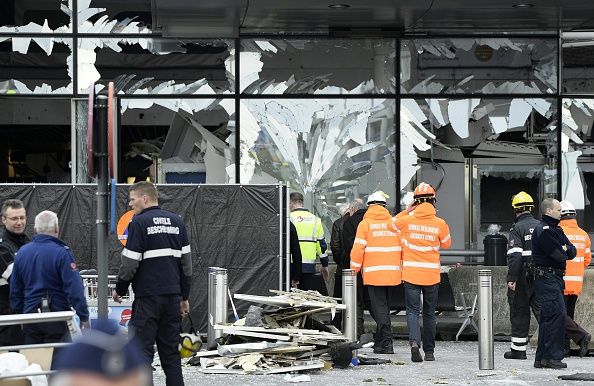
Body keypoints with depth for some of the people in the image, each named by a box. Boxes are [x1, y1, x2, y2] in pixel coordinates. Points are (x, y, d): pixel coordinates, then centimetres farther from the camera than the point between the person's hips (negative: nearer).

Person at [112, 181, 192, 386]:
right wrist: (184, 297, 19)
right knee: (171, 350, 10)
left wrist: (119, 290, 5)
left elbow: (130, 263, -10)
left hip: (148, 296, -6)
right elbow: (186, 262, 13)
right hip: (173, 296, 6)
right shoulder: (176, 221, 12)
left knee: (142, 350, -4)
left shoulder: (139, 223, -7)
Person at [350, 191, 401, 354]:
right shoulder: (394, 223, 8)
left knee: (379, 308, -2)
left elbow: (358, 249, -7)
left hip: (373, 273, -4)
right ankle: (380, 341, 24)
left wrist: (354, 271, 2)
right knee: (384, 306, 16)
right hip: (392, 273, 4)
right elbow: (403, 247, 10)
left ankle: (386, 343, -9)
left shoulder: (365, 224, -4)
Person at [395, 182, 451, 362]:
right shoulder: (440, 224, -6)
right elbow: (446, 244, 10)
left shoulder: (407, 220, -6)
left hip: (411, 273, -1)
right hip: (432, 274, 1)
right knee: (429, 313, 12)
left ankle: (414, 342, -25)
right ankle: (429, 351, 16)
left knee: (413, 311, -1)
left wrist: (407, 211, 16)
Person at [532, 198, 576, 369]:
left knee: (547, 317, 11)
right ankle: (553, 356, -15)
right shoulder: (543, 230, -12)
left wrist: (565, 250, -9)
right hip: (547, 277, -10)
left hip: (556, 278, 10)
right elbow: (559, 255, -18)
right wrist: (565, 252, 4)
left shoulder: (556, 230, 20)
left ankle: (542, 358, 14)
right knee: (558, 314, -15)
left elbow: (572, 252, 12)